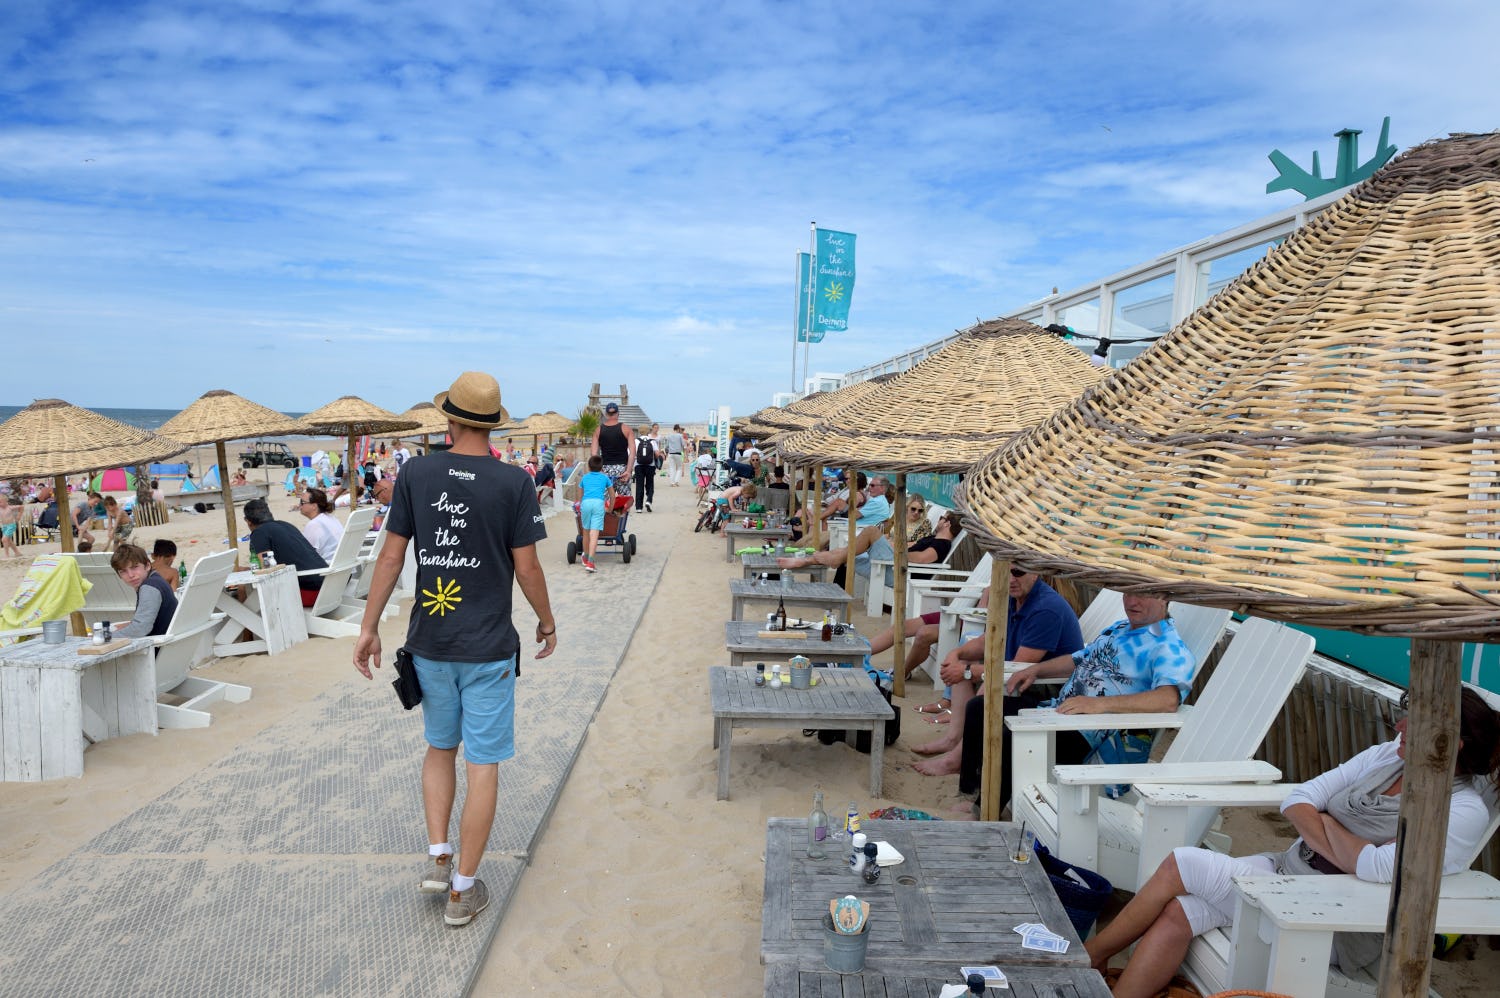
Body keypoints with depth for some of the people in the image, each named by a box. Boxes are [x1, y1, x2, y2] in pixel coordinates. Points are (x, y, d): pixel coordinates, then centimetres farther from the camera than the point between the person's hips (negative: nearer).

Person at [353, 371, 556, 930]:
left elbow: (391, 557, -1)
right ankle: (464, 888, 17)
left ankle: (437, 857, 24)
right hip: (488, 648, -3)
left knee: (440, 747, 24)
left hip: (429, 642, 3)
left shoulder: (414, 475, -4)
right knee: (482, 765, 8)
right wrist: (547, 621, 8)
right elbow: (527, 568, -8)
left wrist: (369, 627, 8)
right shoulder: (513, 483, -11)